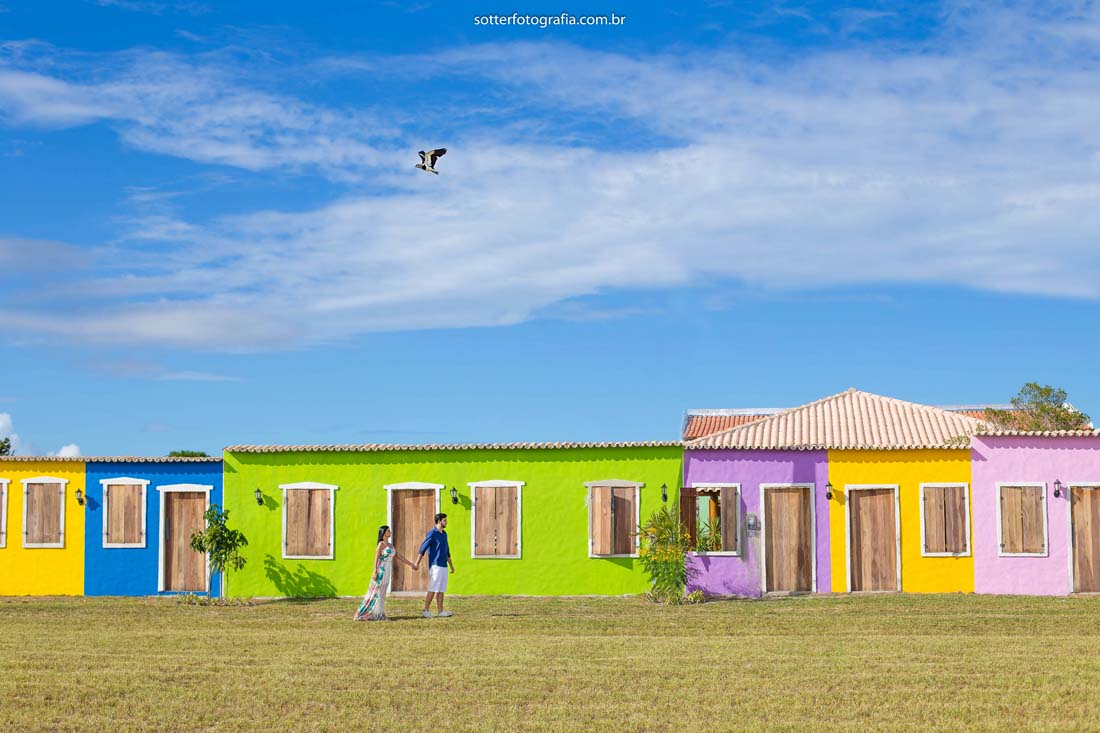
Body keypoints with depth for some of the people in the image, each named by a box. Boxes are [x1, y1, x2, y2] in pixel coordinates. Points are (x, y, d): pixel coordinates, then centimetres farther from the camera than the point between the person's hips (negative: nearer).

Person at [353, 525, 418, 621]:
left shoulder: (391, 545, 15)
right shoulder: (381, 544, -9)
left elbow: (399, 557, 18)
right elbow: (376, 558, -12)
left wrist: (411, 564, 16)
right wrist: (375, 572, -19)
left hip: (387, 572, 8)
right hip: (381, 571, -8)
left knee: (381, 593, 7)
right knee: (376, 593, -6)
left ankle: (378, 615, 8)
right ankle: (364, 614, -2)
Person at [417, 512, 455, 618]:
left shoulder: (444, 534, 15)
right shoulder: (432, 534, -10)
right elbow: (423, 548, -13)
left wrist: (451, 565, 24)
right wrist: (417, 563, -16)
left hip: (443, 566, 8)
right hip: (435, 565, -8)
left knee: (441, 589, 6)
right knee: (433, 589, -8)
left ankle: (440, 612, 6)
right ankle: (426, 610, -3)